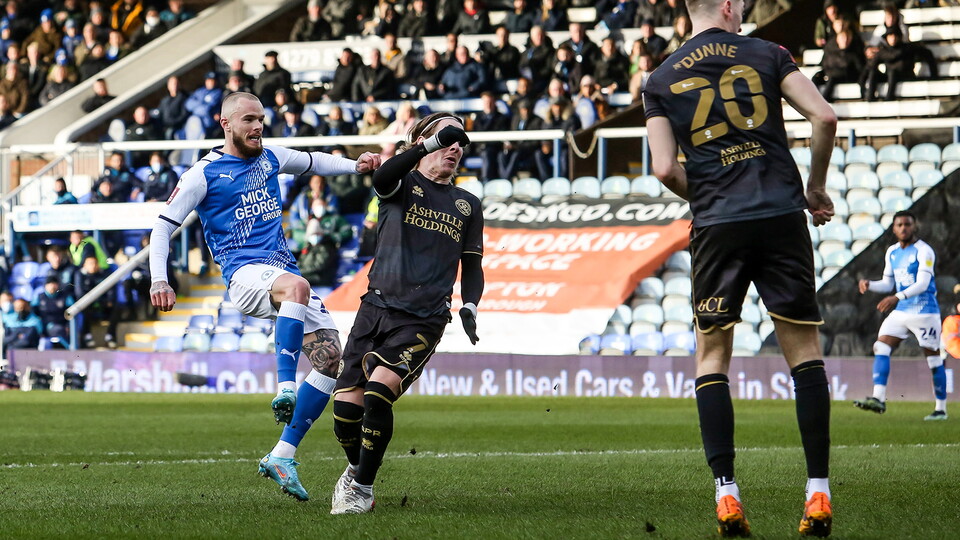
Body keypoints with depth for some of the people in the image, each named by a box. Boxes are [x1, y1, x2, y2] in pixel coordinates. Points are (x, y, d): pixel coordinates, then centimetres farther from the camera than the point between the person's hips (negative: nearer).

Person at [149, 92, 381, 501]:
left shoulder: (270, 158, 17)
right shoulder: (204, 174, 1)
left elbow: (313, 162, 36)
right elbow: (163, 226, 2)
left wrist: (356, 165, 17)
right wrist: (159, 280, -11)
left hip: (284, 273, 7)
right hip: (245, 274, -7)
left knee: (331, 357, -6)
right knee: (297, 287, -40)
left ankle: (282, 455, -2)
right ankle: (285, 389, -45)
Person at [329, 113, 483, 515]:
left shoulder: (468, 206, 15)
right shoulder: (403, 185, 6)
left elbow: (472, 267, 19)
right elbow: (382, 179, -20)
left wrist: (469, 308, -1)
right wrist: (432, 143, -30)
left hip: (423, 322, 0)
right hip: (376, 309, 0)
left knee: (378, 394, -22)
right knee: (346, 407, -6)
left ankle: (363, 488, -5)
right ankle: (355, 469, 26)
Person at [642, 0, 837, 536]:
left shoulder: (663, 80, 8)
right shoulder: (766, 54, 6)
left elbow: (666, 169, 0)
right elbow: (825, 117, -3)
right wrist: (816, 186, 11)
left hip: (717, 228, 1)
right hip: (782, 217, -1)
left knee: (712, 355, 10)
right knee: (805, 351, 6)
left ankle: (726, 495, -2)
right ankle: (819, 493, 1)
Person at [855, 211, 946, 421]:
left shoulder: (923, 251, -12)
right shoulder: (892, 252, 11)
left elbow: (922, 284, -22)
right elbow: (888, 284, 18)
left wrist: (898, 297, -34)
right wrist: (869, 285, -2)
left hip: (924, 312, -7)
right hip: (900, 311, 7)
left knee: (934, 360, -1)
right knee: (881, 348, -10)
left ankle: (941, 409, 8)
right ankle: (878, 399, -15)